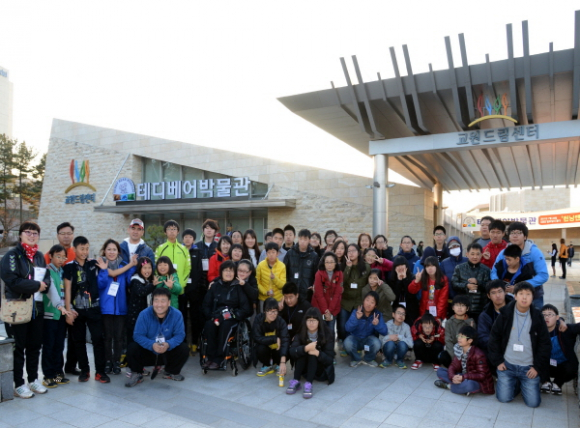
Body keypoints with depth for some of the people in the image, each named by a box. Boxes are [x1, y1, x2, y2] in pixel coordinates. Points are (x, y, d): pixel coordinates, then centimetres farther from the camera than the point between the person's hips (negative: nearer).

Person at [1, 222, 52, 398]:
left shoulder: (40, 256, 13)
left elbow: (47, 278, 13)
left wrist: (44, 285, -10)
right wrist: (37, 285, -14)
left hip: (37, 307, 6)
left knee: (35, 345, 13)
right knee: (18, 347, 3)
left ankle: (33, 379, 26)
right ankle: (18, 384, 14)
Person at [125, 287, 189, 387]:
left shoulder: (177, 314, -16)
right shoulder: (144, 314, -17)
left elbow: (180, 335, -17)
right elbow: (138, 335, -19)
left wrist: (168, 344, -38)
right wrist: (152, 345, -37)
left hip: (168, 351, 1)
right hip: (148, 351, -1)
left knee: (184, 349, -22)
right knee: (132, 348, -27)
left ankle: (171, 372, 10)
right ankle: (137, 374, 3)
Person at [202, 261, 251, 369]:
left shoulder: (238, 287, 3)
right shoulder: (215, 286, 10)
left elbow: (246, 308, -3)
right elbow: (206, 305, 9)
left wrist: (232, 315, -16)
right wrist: (212, 317, -10)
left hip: (232, 318, -2)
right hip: (216, 316, 2)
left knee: (225, 326, -35)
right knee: (209, 325, -31)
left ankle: (218, 359, -29)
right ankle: (210, 357, -24)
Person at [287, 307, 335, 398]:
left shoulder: (327, 334, -14)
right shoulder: (301, 333, -9)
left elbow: (330, 359, -18)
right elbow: (292, 351, -24)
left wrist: (317, 353, -38)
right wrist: (306, 348, -43)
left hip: (321, 370, -2)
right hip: (304, 369, 2)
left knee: (312, 354, -30)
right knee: (302, 351, -26)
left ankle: (309, 384, -42)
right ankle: (295, 381, -30)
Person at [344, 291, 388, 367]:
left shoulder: (377, 315, -10)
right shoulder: (356, 312, -15)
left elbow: (384, 332, -17)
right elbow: (348, 328, -26)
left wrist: (377, 324, -37)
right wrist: (356, 318, -42)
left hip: (368, 340, 1)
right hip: (355, 338, -1)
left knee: (376, 343, -32)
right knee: (347, 343, -33)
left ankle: (368, 359, 4)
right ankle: (356, 359, 3)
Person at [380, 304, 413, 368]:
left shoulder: (406, 326, -11)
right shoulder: (387, 325, -14)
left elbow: (411, 344, -20)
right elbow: (380, 340, -18)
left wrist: (399, 337, -25)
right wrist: (389, 337, -30)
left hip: (400, 350, 1)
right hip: (389, 348, -1)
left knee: (402, 344, -32)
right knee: (390, 343, -34)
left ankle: (400, 361, 1)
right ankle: (388, 360, -1)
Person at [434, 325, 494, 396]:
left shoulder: (478, 355, -22)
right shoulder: (459, 350, -3)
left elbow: (481, 375, -22)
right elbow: (453, 366, -3)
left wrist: (463, 377, -30)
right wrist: (453, 377, -26)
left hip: (478, 382, -7)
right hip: (463, 378, 7)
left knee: (469, 384, -43)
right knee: (440, 371, -6)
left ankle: (448, 385, -15)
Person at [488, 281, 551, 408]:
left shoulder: (537, 317, -4)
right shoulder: (505, 314, -5)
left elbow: (545, 344, 0)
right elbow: (494, 338, 1)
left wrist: (537, 367, -4)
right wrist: (498, 361, -3)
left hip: (529, 368, 0)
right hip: (507, 365, 0)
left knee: (533, 402, -5)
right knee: (504, 398, -6)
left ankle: (523, 384, 25)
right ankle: (515, 383, 24)